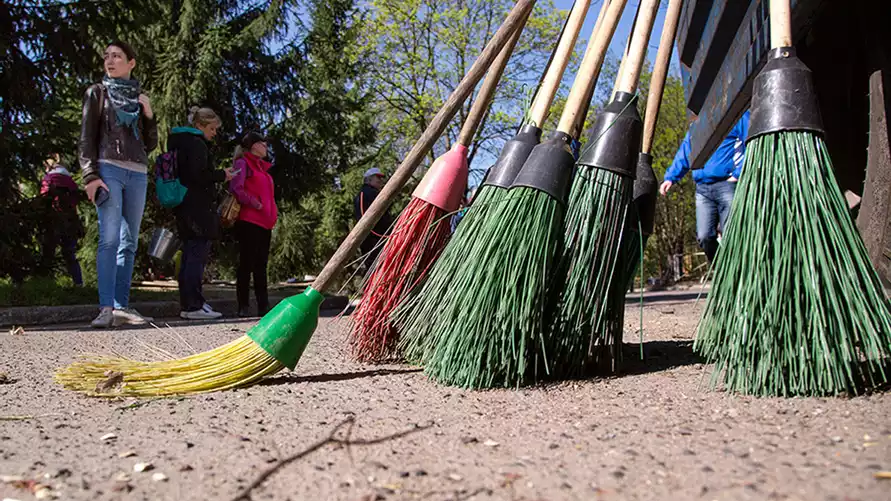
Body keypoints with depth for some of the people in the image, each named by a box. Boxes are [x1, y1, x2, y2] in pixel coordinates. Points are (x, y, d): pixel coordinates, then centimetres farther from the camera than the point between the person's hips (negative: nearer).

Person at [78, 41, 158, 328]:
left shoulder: (139, 98, 22)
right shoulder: (98, 92, 12)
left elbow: (151, 145, 19)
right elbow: (86, 138, 4)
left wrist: (149, 115, 4)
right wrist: (90, 176, -10)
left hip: (138, 174, 4)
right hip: (108, 169, -4)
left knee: (129, 243, -1)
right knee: (109, 239, -15)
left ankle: (122, 306, 0)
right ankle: (107, 308, -19)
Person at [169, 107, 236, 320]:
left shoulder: (181, 144, 21)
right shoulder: (197, 144, -9)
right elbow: (199, 175, -19)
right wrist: (222, 175, -6)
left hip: (184, 209, 10)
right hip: (199, 209, -10)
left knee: (189, 256, 12)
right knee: (198, 255, -9)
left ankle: (187, 304, 16)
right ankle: (194, 306, -10)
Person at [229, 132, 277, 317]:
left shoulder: (262, 167, 24)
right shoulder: (243, 163, 0)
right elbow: (236, 189, -13)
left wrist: (273, 215, 12)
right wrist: (257, 205, -17)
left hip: (265, 223, 8)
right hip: (249, 221, -8)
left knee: (261, 266, 8)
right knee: (247, 264, -5)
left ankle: (263, 306, 10)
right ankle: (244, 307, -1)